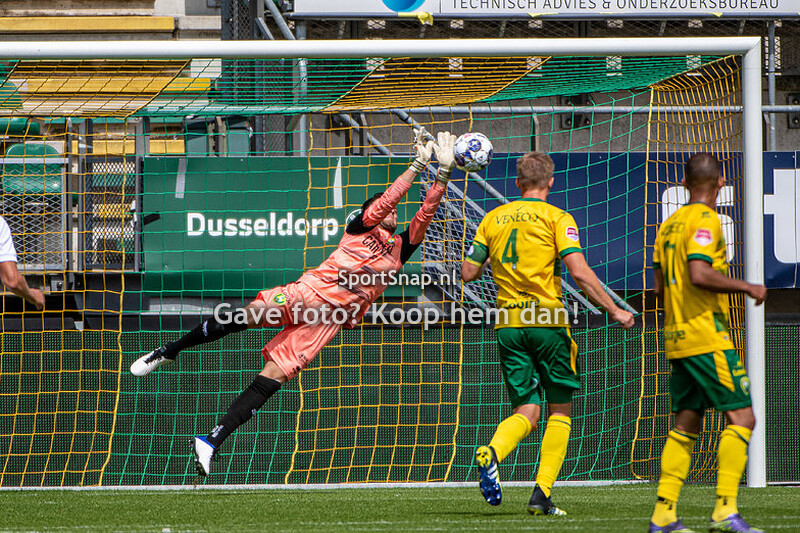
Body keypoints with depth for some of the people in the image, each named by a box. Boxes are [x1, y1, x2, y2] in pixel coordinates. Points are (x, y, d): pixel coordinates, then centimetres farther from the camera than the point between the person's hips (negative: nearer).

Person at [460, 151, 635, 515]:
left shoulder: (494, 219, 10)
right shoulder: (556, 218, -3)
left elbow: (468, 273, 11)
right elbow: (579, 272, -13)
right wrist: (614, 311, -6)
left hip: (508, 324, 4)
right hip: (547, 321, -4)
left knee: (526, 412, 5)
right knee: (560, 409, 9)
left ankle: (491, 452, -26)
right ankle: (541, 495, 0)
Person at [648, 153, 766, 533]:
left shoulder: (669, 225, 15)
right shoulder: (705, 220, -10)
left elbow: (659, 287, 17)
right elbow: (699, 274, -22)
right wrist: (746, 287, -12)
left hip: (677, 340, 9)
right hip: (707, 336, -9)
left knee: (687, 425, 12)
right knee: (741, 418, -8)